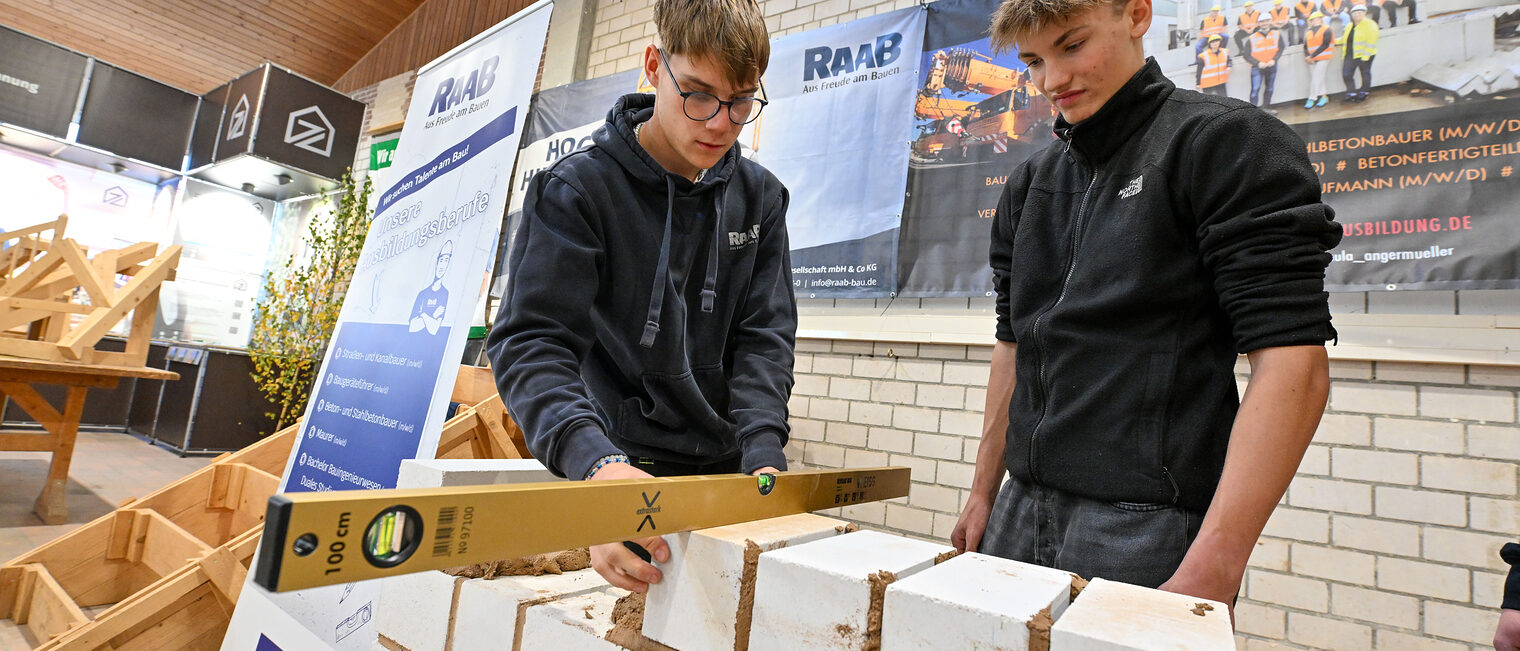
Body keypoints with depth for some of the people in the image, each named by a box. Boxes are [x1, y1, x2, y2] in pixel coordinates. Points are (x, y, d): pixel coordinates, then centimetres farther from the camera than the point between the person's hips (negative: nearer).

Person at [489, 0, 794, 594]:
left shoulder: (760, 197, 3)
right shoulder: (577, 189, -10)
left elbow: (765, 336, -2)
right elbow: (532, 341, -18)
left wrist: (763, 455, -19)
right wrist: (596, 462, -36)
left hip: (729, 468, 4)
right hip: (624, 463, -3)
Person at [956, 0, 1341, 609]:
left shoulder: (1226, 142, -5)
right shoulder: (1030, 182, 12)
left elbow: (1295, 363, -14)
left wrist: (1214, 564, -21)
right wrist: (983, 493, 13)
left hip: (1152, 529, -5)